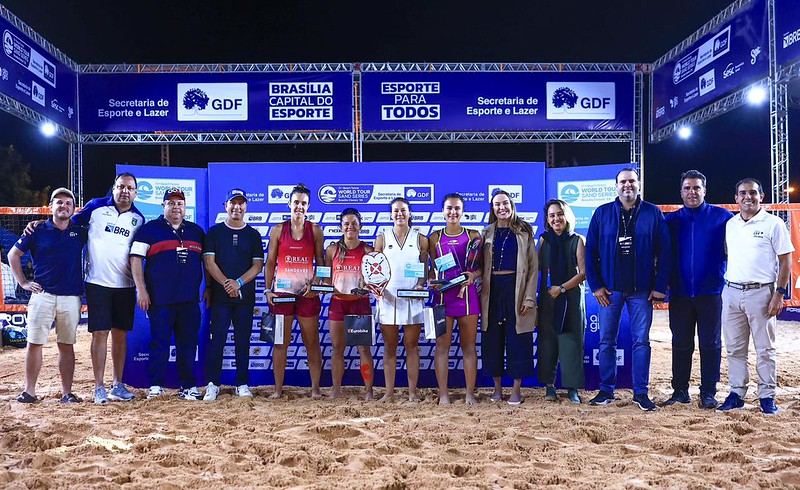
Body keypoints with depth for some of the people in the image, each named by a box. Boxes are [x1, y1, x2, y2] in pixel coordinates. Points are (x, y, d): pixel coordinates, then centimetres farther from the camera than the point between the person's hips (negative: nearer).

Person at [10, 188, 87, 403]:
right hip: (42, 295, -1)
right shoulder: (38, 231, 3)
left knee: (66, 345, 5)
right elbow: (13, 255, 12)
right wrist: (23, 282, 5)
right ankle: (29, 391, 10)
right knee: (35, 343, 1)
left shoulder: (80, 232, 6)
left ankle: (67, 392, 10)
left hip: (71, 298, 1)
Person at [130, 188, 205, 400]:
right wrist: (141, 289, -9)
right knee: (159, 343, -1)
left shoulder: (197, 232, 16)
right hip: (160, 300, -3)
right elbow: (135, 259, -1)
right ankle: (155, 387, 9)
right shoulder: (149, 229, 5)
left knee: (188, 343, 5)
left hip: (190, 300, 3)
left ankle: (188, 386, 13)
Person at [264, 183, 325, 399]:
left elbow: (320, 262, 6)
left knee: (312, 342, 4)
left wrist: (314, 284, -9)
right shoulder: (278, 230, 5)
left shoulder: (315, 230, 5)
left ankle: (315, 388, 12)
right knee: (281, 342, 5)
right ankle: (278, 389, 13)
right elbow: (270, 262, 6)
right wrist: (268, 289, -1)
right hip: (282, 292, 0)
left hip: (308, 293, 0)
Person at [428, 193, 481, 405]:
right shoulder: (435, 237, 9)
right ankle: (443, 394, 9)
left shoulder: (473, 235, 6)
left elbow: (483, 266, 7)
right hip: (442, 295, 1)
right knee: (442, 345, 2)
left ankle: (470, 393, 13)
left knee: (469, 346, 5)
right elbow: (432, 268, 13)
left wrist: (474, 274, -13)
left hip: (467, 294, -1)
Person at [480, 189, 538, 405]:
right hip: (492, 289, 2)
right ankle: (497, 387, 18)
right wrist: (481, 294, -3)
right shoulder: (487, 233, 9)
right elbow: (480, 266, 7)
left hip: (516, 289, -2)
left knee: (517, 338, 0)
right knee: (493, 338, 5)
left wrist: (529, 298, -8)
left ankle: (516, 389, 10)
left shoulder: (524, 232, 3)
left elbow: (533, 267, 0)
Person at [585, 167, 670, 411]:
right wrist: (595, 285, -4)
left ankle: (640, 393, 14)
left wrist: (660, 286, -5)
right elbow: (590, 252, 2)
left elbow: (665, 252, 1)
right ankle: (606, 391, 16)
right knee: (607, 341, 5)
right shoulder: (602, 213, 4)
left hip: (642, 290, 0)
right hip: (610, 289, 1)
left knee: (641, 341, 4)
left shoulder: (653, 214, 2)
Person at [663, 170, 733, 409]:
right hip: (680, 293, 2)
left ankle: (708, 393, 15)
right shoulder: (671, 220, 6)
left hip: (710, 292, -2)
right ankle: (680, 391, 17)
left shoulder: (722, 217, -1)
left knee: (710, 344, 5)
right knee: (681, 345, 8)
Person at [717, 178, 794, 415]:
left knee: (765, 349, 3)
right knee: (734, 348, 8)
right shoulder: (730, 224, 11)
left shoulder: (773, 223, -2)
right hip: (731, 292, 4)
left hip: (760, 292, -4)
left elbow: (786, 260, -3)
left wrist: (779, 294, -10)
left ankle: (767, 396, 12)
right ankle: (736, 393, 17)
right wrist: (724, 288, 9)